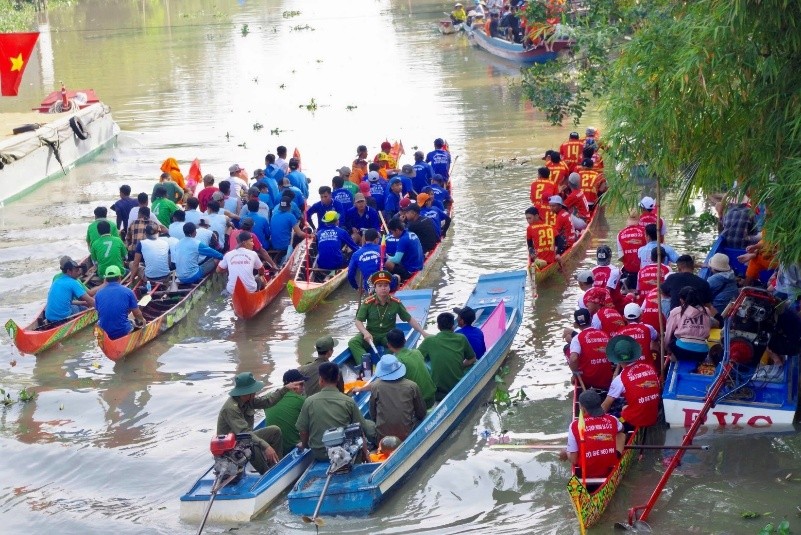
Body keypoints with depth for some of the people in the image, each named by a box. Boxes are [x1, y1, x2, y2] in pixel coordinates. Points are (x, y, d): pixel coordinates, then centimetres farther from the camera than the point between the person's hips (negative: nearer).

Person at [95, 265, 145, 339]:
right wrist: (142, 320, 26)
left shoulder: (98, 293, 1)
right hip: (123, 332, -1)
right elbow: (137, 314, 2)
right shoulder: (128, 292, -6)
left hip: (104, 332, 1)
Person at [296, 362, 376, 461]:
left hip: (319, 454, 2)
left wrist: (304, 445, 18)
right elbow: (362, 428, -1)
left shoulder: (309, 402, -8)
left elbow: (303, 430, -2)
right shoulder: (349, 402, -9)